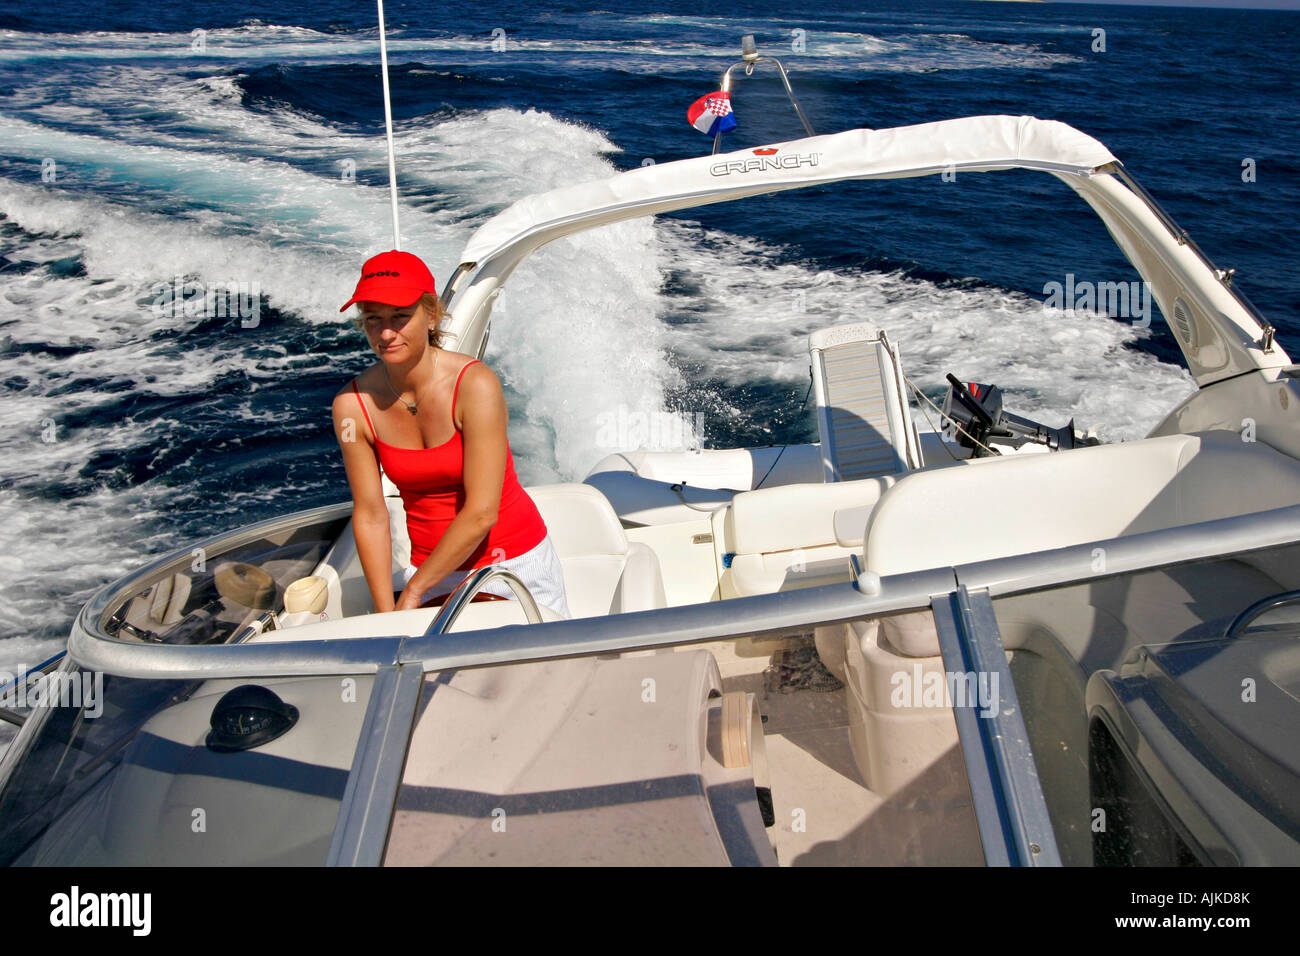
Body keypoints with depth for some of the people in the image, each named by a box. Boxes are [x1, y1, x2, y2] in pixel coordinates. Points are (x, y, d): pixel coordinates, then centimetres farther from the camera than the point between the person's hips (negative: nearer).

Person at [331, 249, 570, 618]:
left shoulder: (476, 385, -22)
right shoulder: (353, 404, -10)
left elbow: (481, 512, -22)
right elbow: (370, 516, -5)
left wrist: (413, 590, -17)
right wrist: (386, 612, -11)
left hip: (514, 558, -2)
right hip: (432, 566, 3)